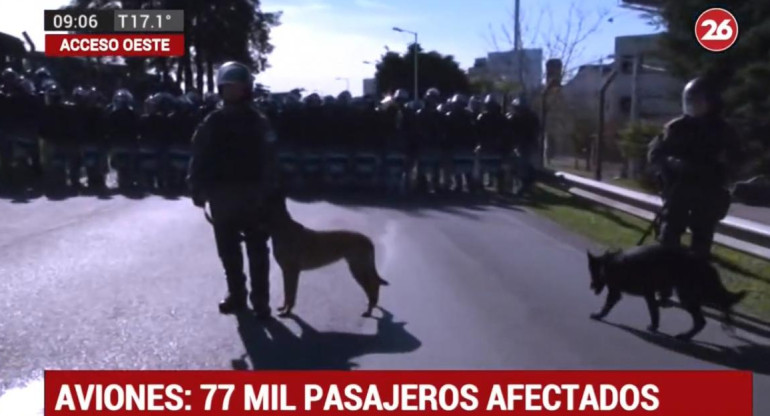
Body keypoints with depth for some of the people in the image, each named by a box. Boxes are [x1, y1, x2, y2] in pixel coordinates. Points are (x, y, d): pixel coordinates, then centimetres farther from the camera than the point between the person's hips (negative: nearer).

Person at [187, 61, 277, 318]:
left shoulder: (258, 122, -5)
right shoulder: (212, 122, 3)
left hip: (253, 196, -3)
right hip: (222, 197, 3)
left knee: (257, 251, 5)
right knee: (228, 251, 11)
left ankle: (260, 301, 12)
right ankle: (236, 295, 20)